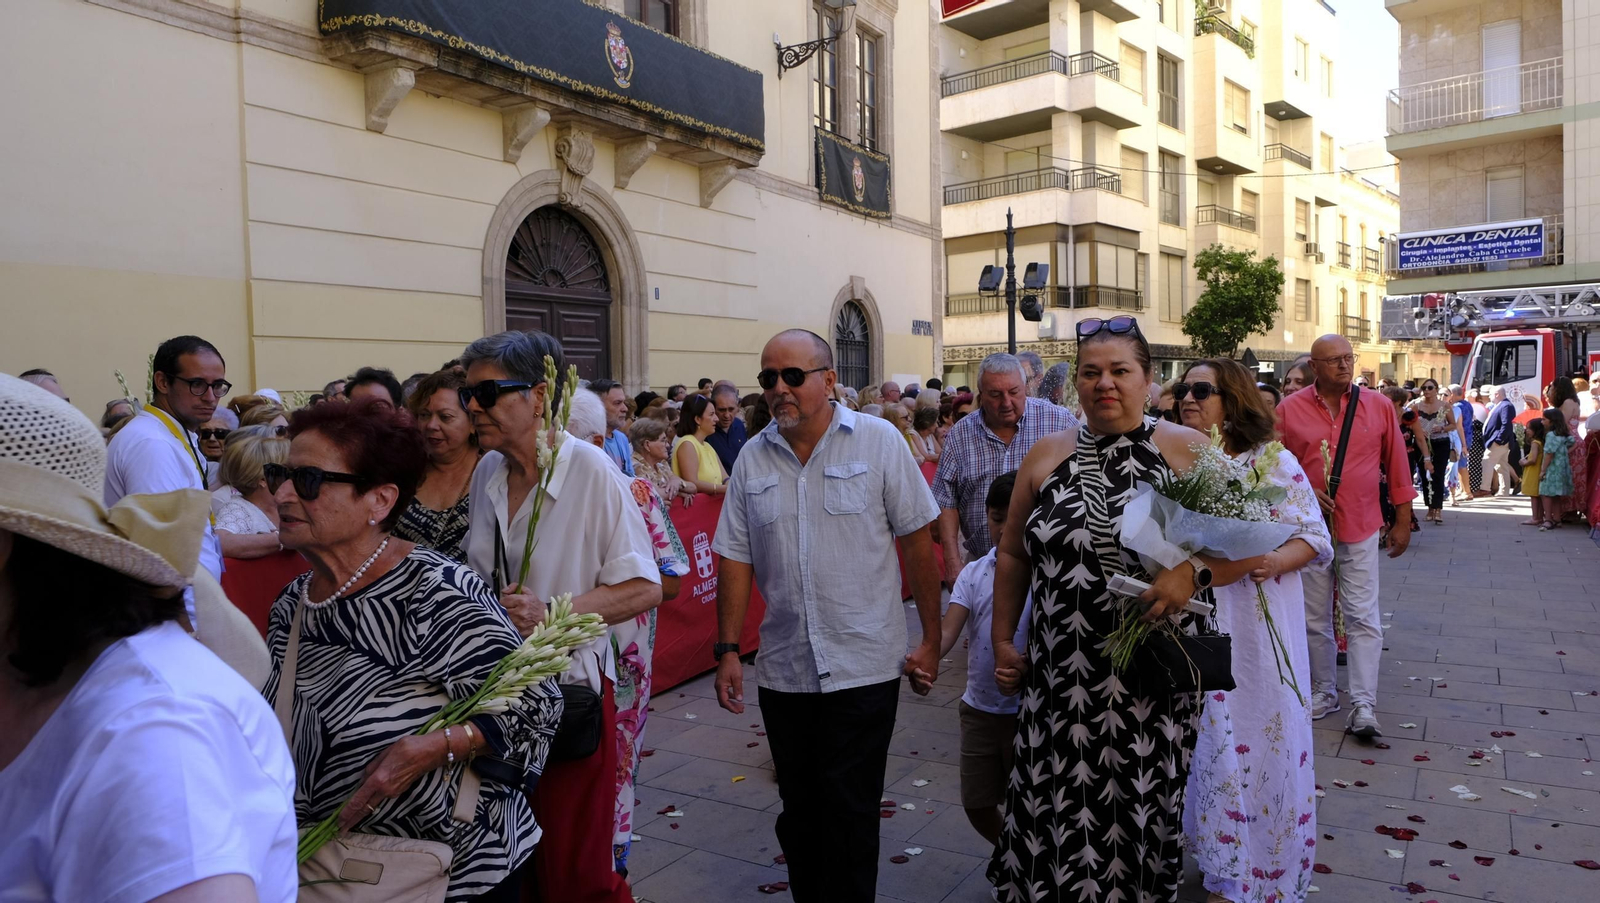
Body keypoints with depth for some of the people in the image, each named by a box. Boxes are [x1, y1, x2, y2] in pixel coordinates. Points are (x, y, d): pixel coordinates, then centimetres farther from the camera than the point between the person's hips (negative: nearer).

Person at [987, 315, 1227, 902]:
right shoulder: (1048, 455, 8)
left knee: (1139, 817, 8)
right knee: (1054, 820, 4)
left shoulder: (1188, 451, 0)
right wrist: (1002, 639, 12)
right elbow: (1012, 554, 14)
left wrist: (1193, 573, -19)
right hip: (1061, 680, 2)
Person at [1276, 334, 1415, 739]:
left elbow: (1396, 465, 7)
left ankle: (1363, 706, 2)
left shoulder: (1378, 406, 2)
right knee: (1315, 618, 9)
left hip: (1361, 527, 0)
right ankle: (1324, 692, 25)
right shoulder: (1290, 409, -1)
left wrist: (1403, 520, 7)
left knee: (1362, 617, -3)